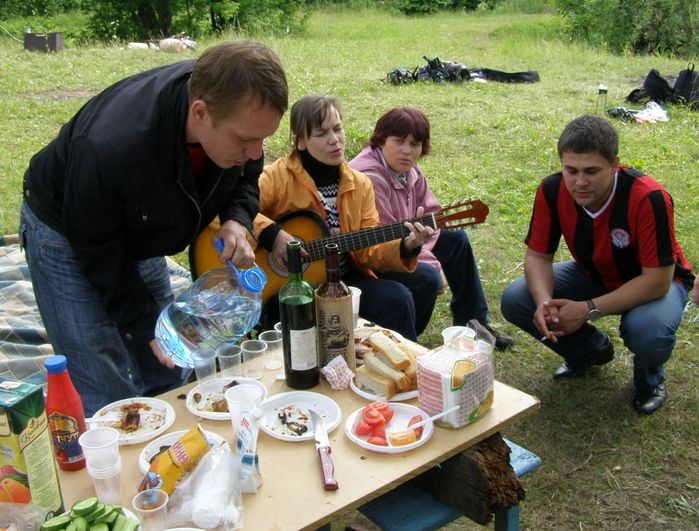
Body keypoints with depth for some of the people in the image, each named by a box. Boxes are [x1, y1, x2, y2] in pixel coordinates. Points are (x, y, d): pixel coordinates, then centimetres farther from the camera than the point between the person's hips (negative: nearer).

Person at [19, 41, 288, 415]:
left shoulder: (238, 110, -23)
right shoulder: (110, 148, -41)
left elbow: (245, 178, -2)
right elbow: (96, 248, -25)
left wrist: (237, 221, -23)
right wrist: (148, 325, -20)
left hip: (137, 231, 6)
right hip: (67, 236, -6)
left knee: (169, 380, 12)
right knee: (106, 399, -8)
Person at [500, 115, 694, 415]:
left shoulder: (648, 198, -34)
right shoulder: (552, 191, -22)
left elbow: (657, 279, -31)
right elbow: (538, 255, -13)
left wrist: (589, 310, -36)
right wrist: (544, 302, -33)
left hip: (657, 282, -4)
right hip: (594, 276, 5)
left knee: (647, 330, -39)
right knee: (515, 300, -15)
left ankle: (650, 379, 3)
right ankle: (592, 351, 13)